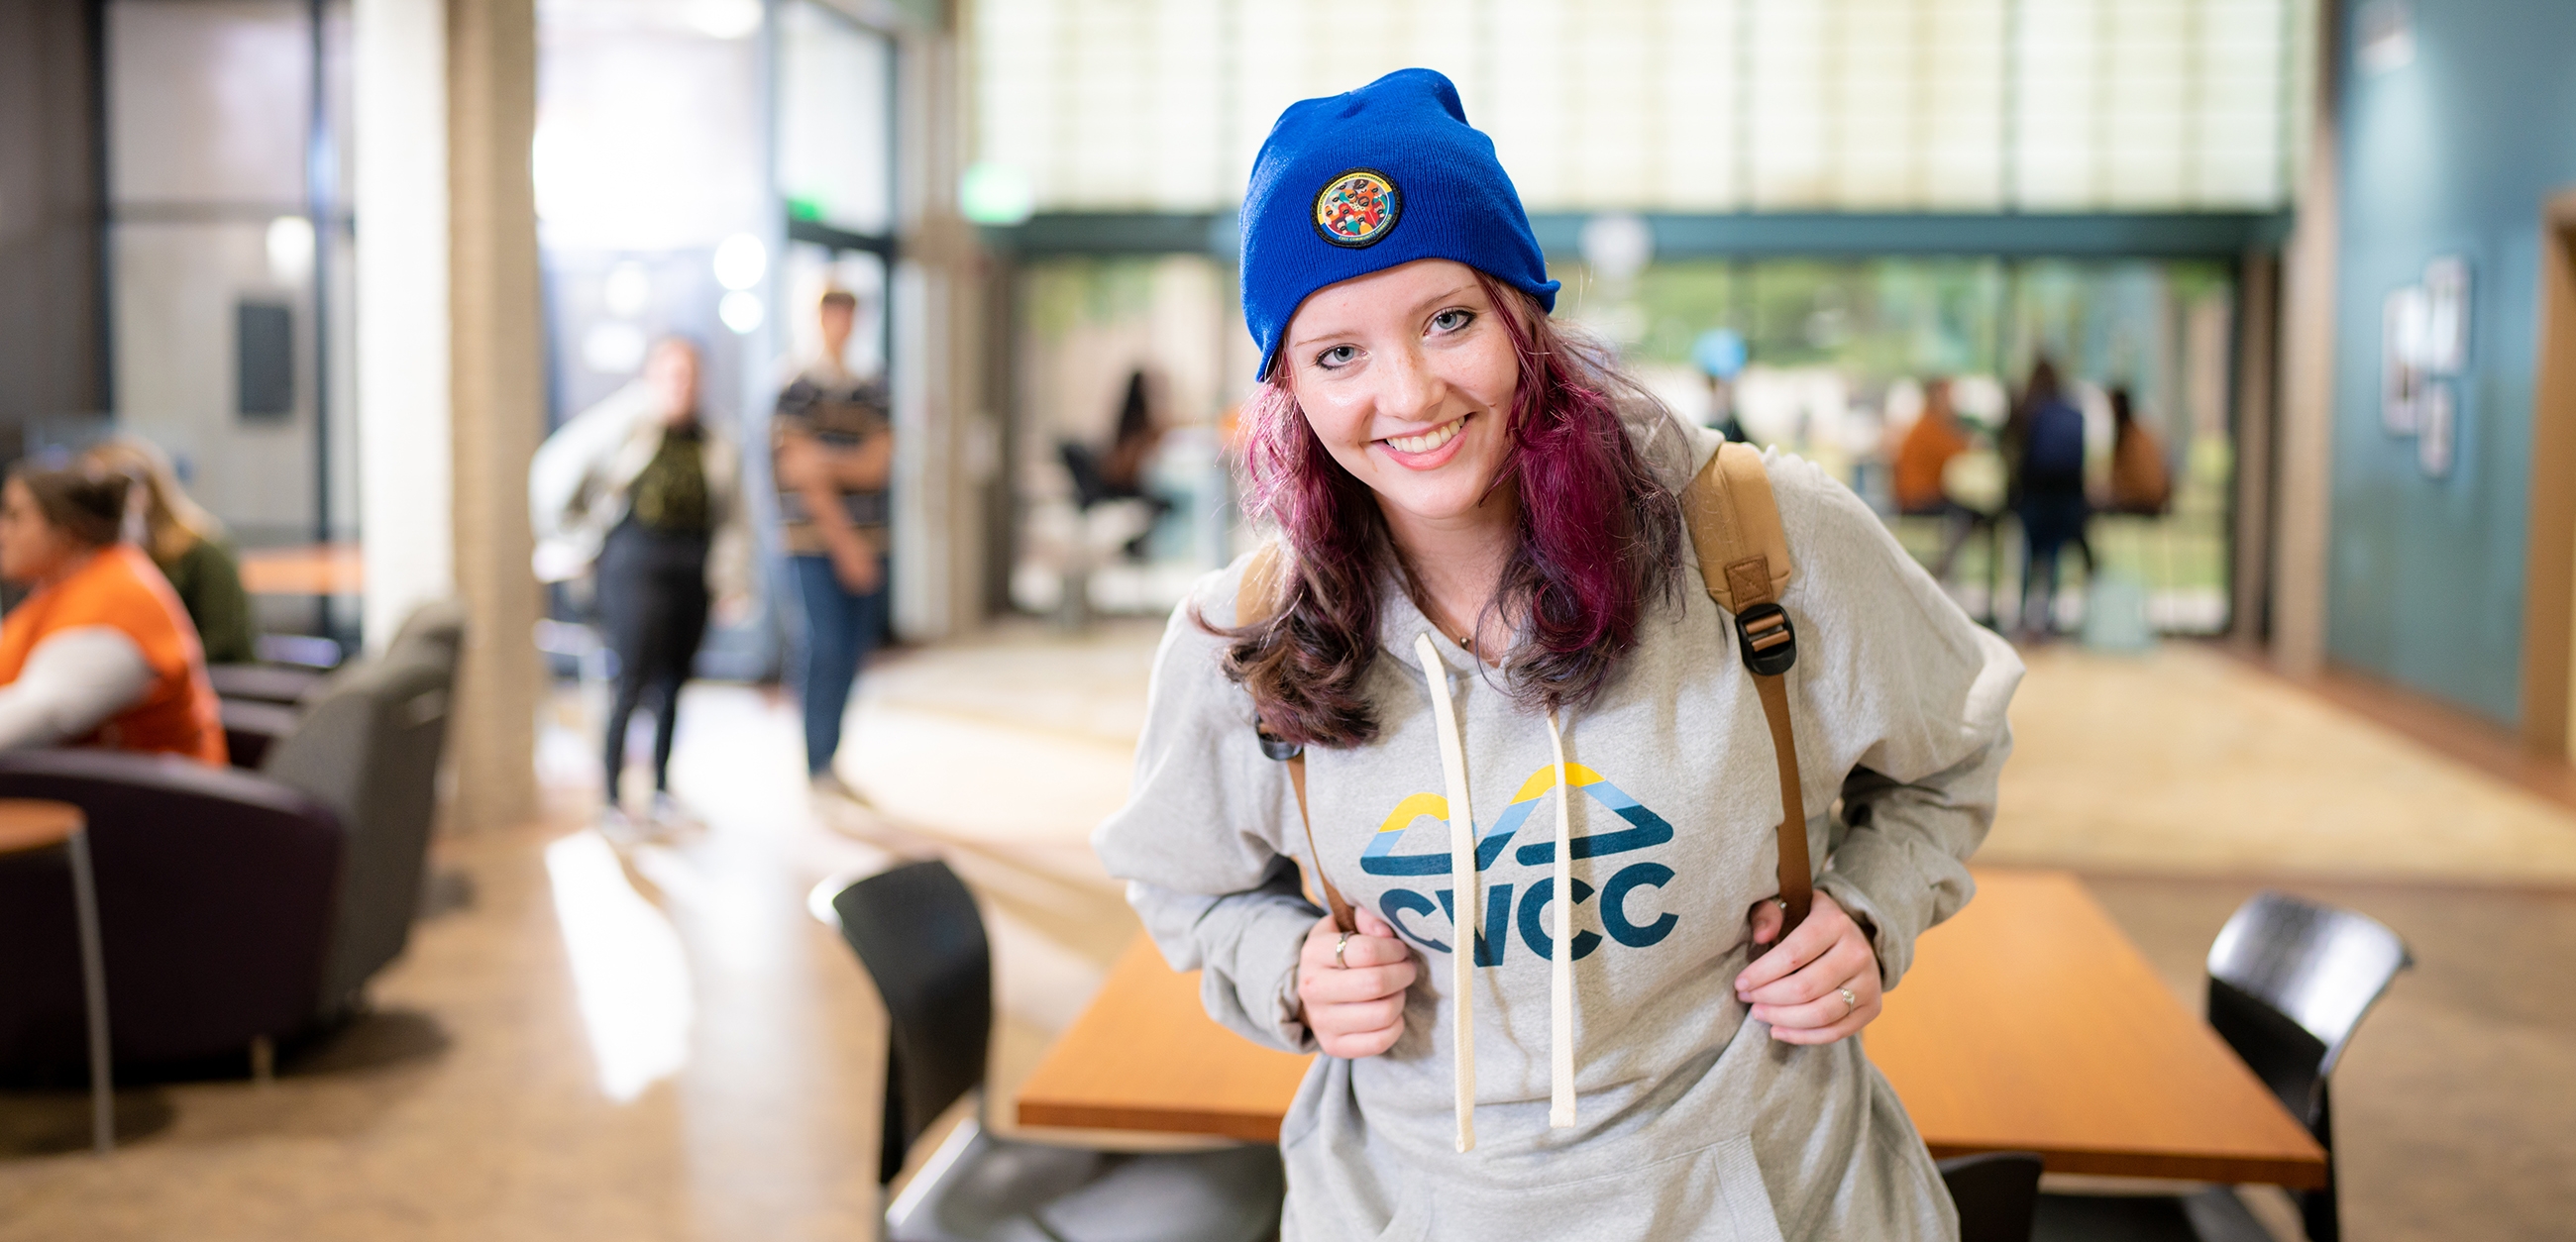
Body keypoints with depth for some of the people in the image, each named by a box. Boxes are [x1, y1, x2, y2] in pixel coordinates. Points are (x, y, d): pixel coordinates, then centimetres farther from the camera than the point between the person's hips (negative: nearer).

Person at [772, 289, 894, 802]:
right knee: (824, 648, -11)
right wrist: (846, 543, -11)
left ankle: (826, 762, 14)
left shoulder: (871, 395, 14)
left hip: (866, 542, 5)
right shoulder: (797, 390, -3)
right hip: (814, 542, -5)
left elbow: (878, 465, 3)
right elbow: (804, 475, -8)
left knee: (853, 653, 5)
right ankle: (816, 765, -3)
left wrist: (830, 460, -17)